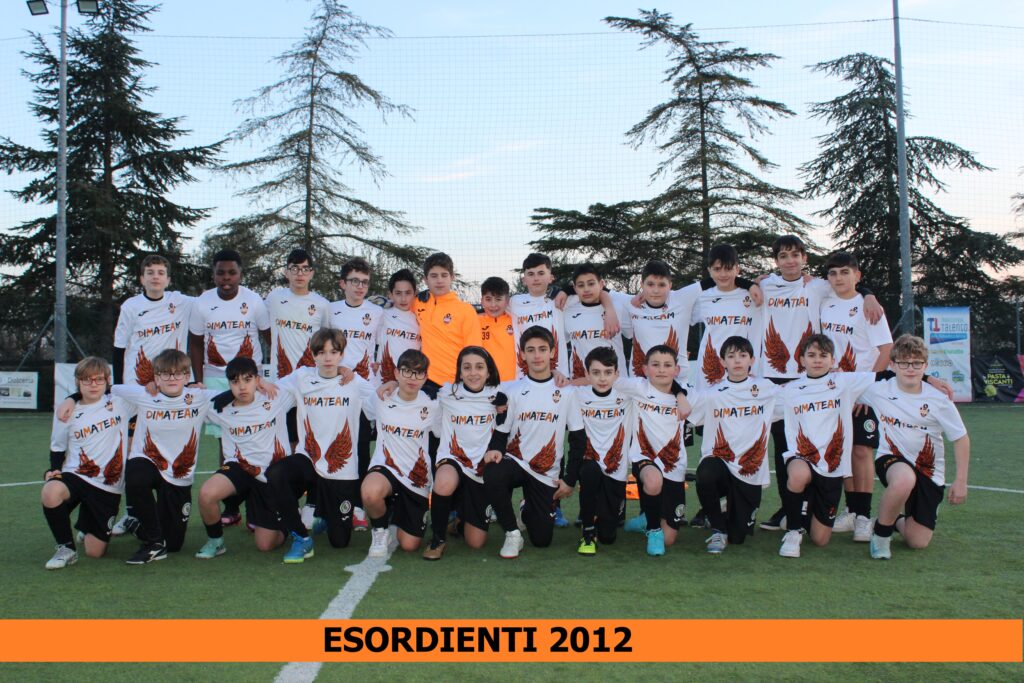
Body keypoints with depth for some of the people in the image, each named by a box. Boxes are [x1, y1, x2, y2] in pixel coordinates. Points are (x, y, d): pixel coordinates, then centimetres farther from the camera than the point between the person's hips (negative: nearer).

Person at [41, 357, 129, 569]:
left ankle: (86, 528, 38)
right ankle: (66, 548, -13)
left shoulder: (119, 403, 0)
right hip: (76, 475, 0)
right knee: (50, 492, -38)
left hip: (109, 487, 0)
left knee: (95, 552, -1)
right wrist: (53, 470, -2)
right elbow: (57, 448, 14)